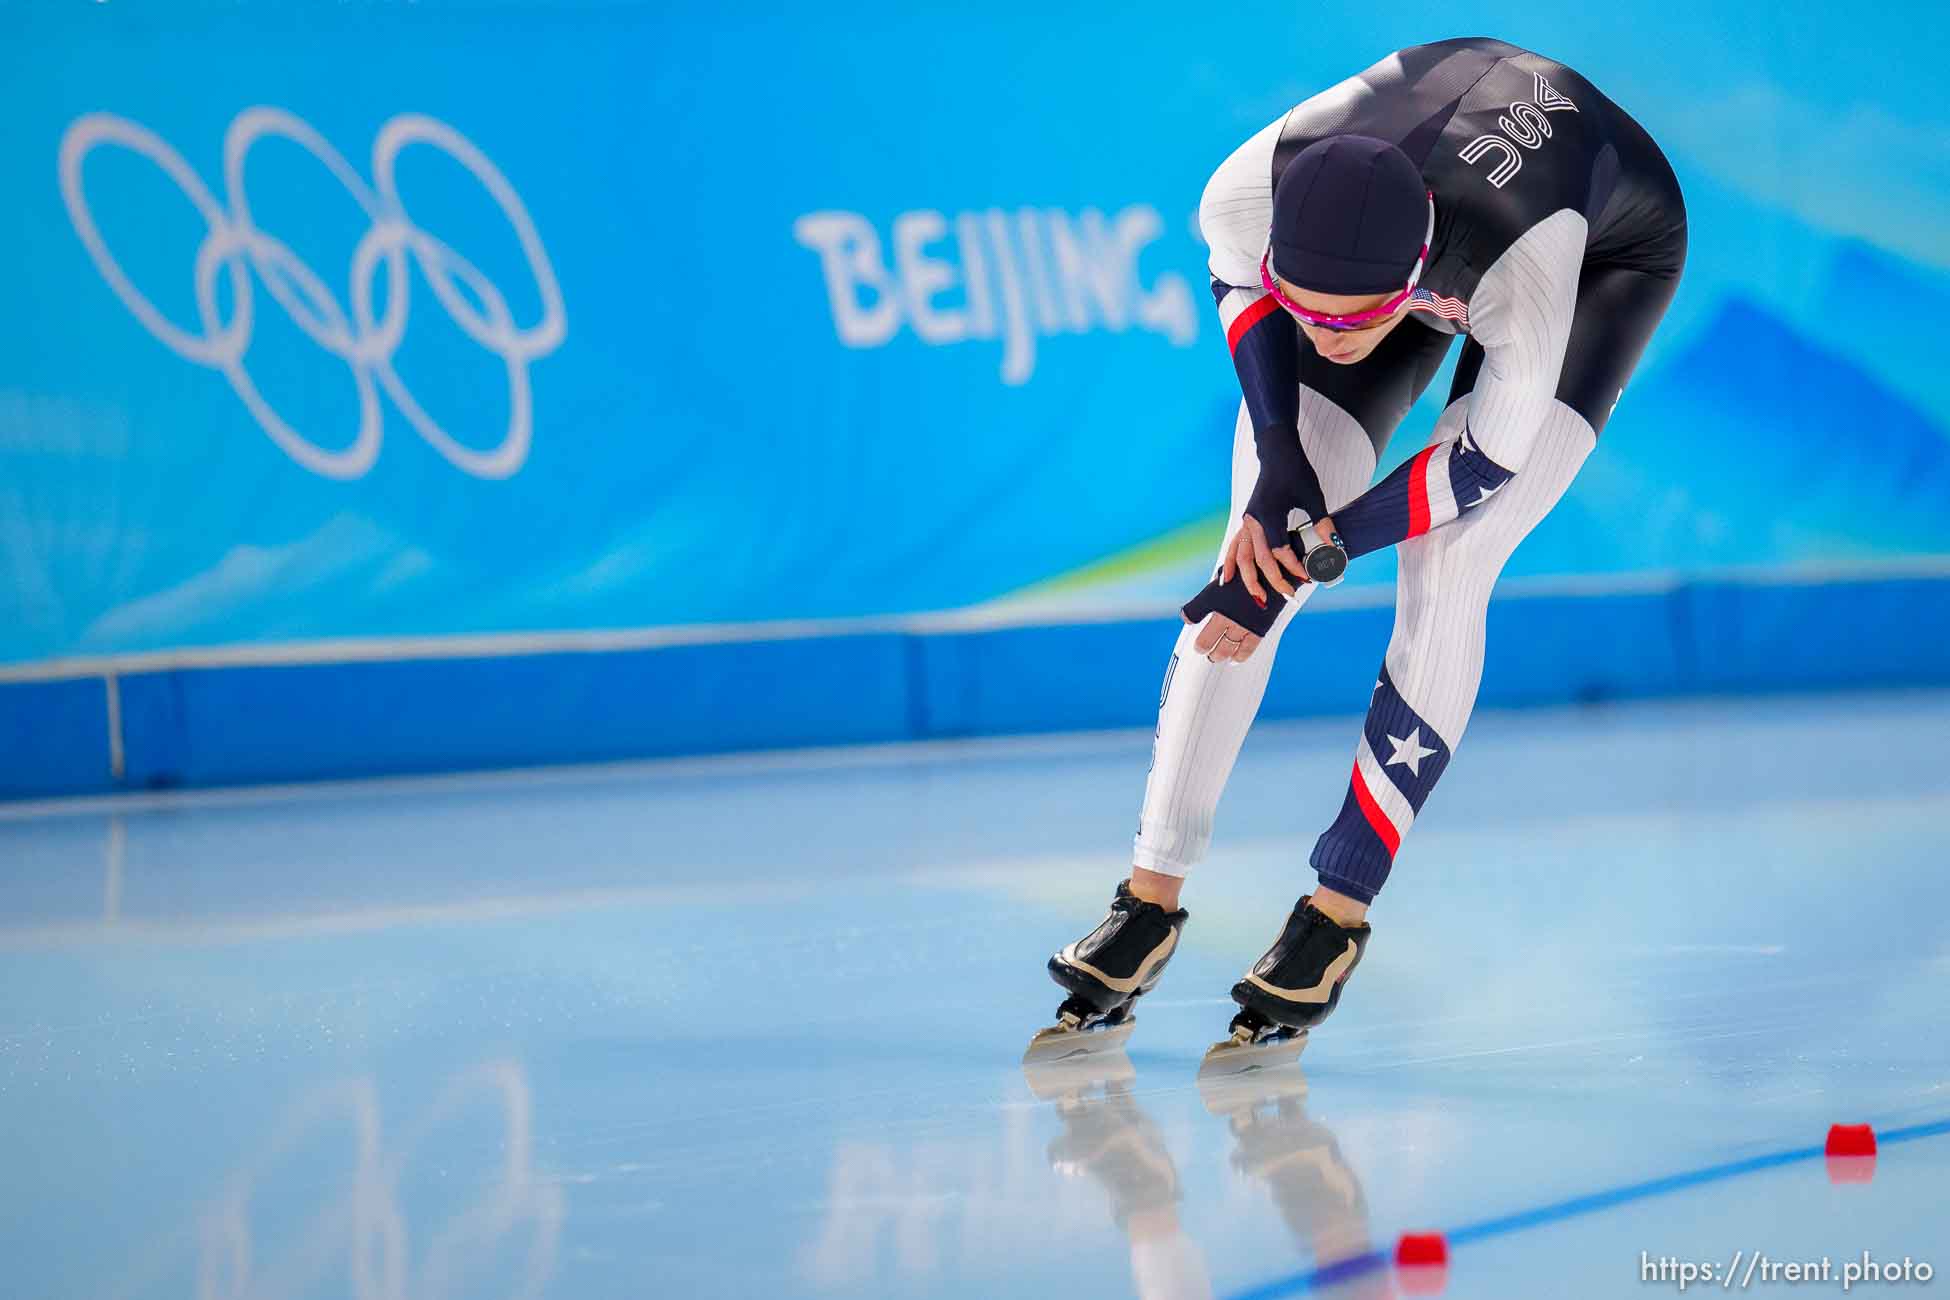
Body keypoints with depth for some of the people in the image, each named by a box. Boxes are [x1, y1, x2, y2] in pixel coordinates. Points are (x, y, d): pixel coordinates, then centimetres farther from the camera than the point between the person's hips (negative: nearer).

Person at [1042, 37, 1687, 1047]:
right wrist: (1277, 467, -20)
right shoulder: (1247, 194, -36)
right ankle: (1150, 900, 1)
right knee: (1255, 555, -8)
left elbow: (1491, 455, -29)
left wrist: (1315, 550, -27)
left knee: (1444, 569, -20)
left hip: (1608, 258, -3)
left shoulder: (1527, 258, -46)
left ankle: (1338, 914, -8)